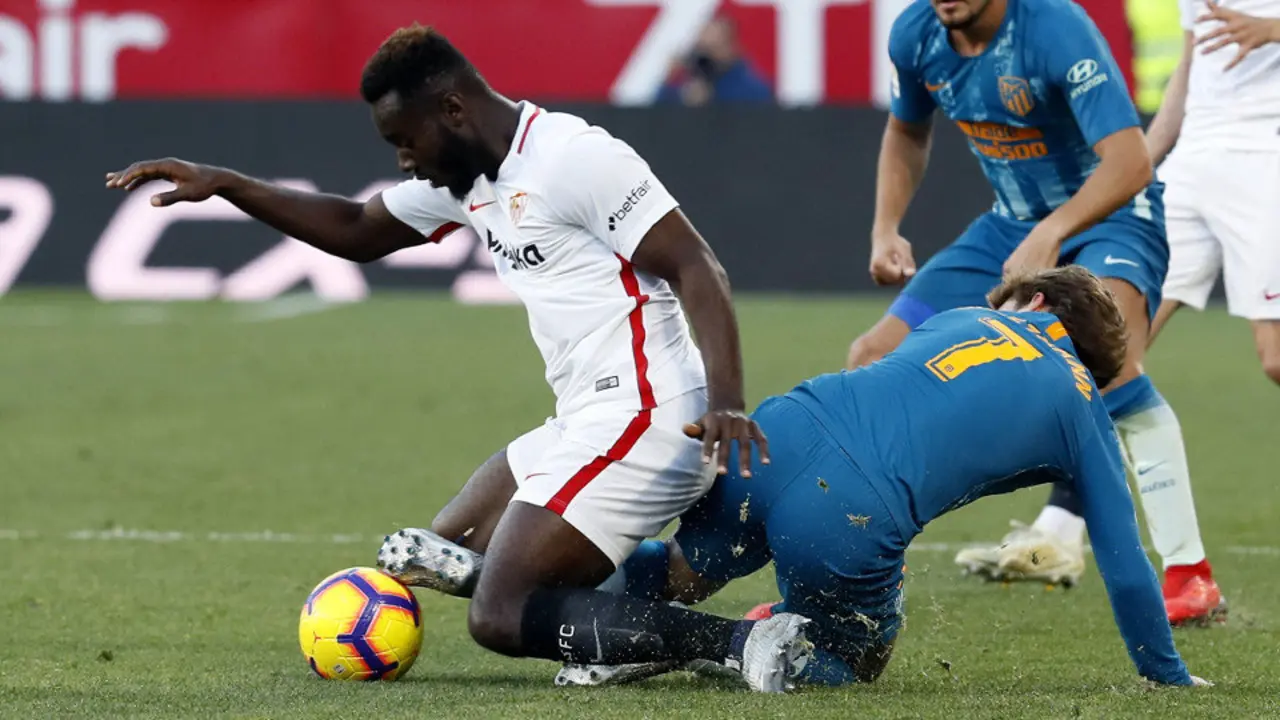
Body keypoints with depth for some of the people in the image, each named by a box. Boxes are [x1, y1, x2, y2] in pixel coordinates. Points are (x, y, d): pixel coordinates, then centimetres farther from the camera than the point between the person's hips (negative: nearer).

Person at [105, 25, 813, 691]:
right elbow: (356, 230, 28)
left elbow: (694, 269, -20)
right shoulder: (470, 177, 14)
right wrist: (223, 184, 20)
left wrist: (724, 399, -34)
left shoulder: (575, 158, -15)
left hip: (638, 424, -11)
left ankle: (741, 641, -20)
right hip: (583, 425, 11)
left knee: (501, 617, -15)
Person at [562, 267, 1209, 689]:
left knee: (681, 569, 31)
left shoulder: (967, 319, 29)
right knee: (857, 658, 23)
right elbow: (1126, 566, 19)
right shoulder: (1082, 408, 19)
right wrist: (1170, 677, 31)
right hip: (851, 525, -4)